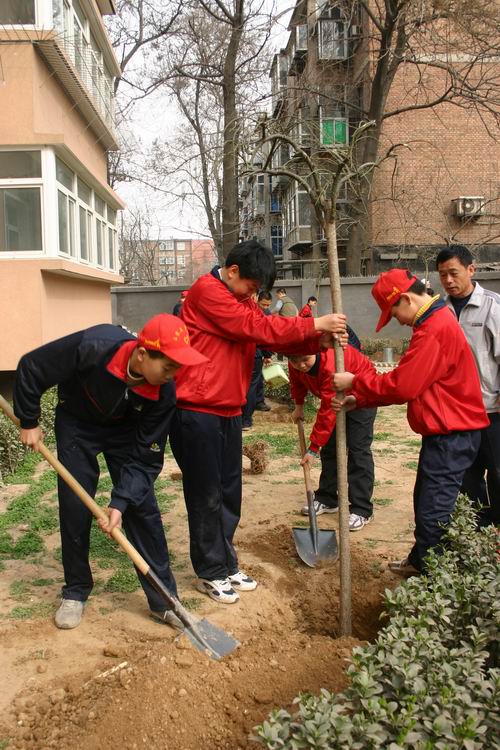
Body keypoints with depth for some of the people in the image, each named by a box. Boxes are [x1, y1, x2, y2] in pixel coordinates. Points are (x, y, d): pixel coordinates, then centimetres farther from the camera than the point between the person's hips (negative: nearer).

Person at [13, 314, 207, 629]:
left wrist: (121, 501, -31)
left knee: (142, 508, -5)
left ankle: (164, 599, 6)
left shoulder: (164, 391, -30)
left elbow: (146, 457, -22)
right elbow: (31, 368, -21)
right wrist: (29, 423, -12)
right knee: (75, 508, 0)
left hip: (126, 430, 1)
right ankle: (75, 592, 21)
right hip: (77, 424, -1)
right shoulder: (92, 347, -38)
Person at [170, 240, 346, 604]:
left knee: (229, 494, 14)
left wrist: (318, 339, -7)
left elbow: (271, 334, 9)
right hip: (197, 411, -9)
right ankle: (210, 573, 17)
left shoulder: (242, 300, 16)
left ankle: (226, 564, 28)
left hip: (229, 411, 9)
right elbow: (256, 328, -19)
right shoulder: (207, 291, -13)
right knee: (206, 495, 2)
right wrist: (314, 324, -16)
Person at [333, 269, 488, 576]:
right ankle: (420, 562, 38)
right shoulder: (435, 322, 14)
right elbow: (408, 382, 14)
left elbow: (402, 385, -22)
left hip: (451, 436, -11)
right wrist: (358, 399, 7)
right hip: (445, 433, 11)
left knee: (434, 512, -4)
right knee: (425, 501, 21)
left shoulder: (435, 328, -21)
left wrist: (355, 383, -10)